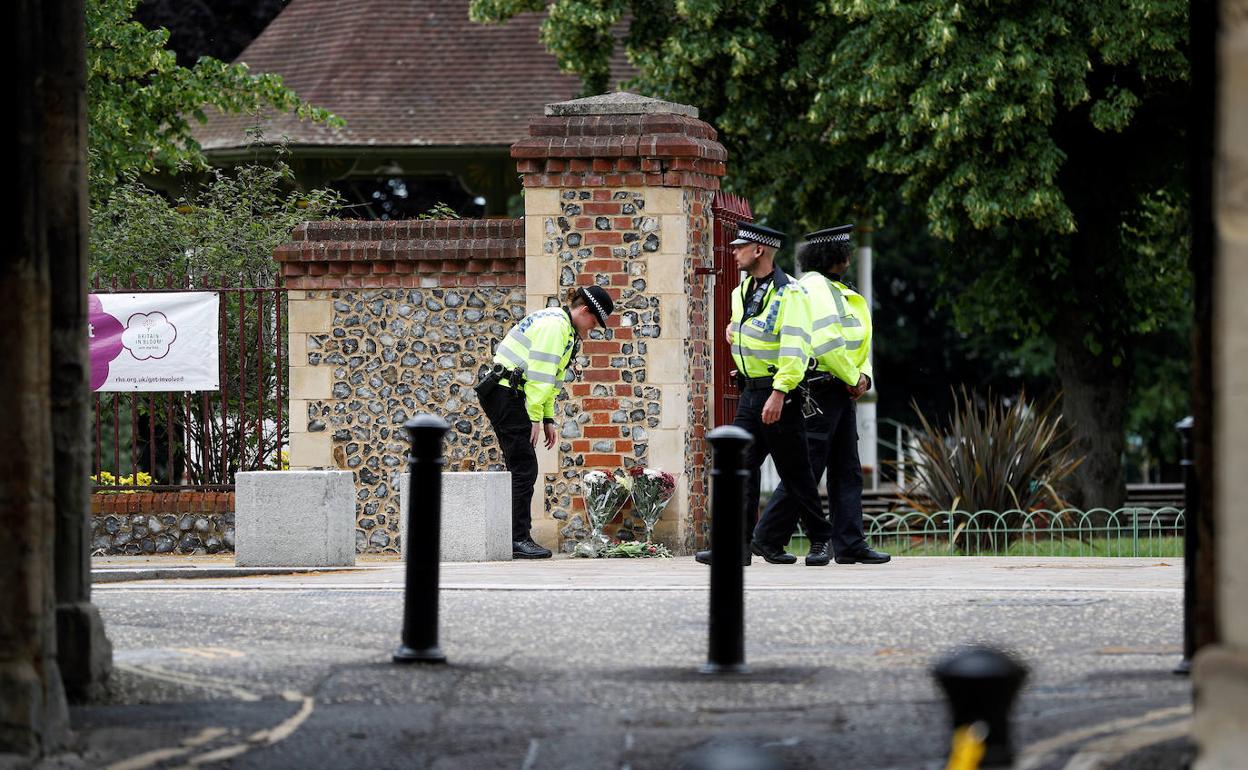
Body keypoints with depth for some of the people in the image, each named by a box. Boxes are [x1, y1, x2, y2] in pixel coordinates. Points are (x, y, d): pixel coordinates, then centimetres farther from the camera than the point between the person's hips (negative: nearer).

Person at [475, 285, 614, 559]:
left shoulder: (565, 329, 19)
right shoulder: (554, 326, -15)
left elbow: (549, 378, 23)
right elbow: (539, 375, -20)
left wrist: (548, 419, 18)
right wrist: (536, 419, -19)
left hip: (505, 395, 11)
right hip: (505, 393, -11)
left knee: (520, 469, 11)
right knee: (524, 468, -11)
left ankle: (515, 538, 13)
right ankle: (518, 540, -14)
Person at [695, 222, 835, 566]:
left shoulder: (788, 293, -15)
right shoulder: (742, 292, 12)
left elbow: (794, 347, -22)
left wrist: (779, 392, -28)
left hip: (778, 393, -8)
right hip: (750, 392, 8)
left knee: (794, 471, 1)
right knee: (741, 466, -1)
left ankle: (822, 537, 15)